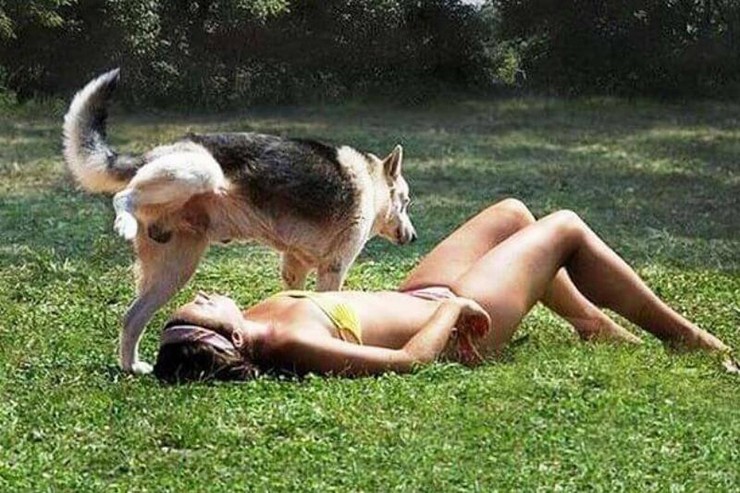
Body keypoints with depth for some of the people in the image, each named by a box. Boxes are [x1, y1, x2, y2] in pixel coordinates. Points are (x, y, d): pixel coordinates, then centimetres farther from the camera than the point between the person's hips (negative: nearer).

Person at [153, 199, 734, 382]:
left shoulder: (254, 324, -17)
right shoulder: (293, 344, -40)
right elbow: (408, 359, -38)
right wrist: (453, 305, -23)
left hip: (413, 299, 8)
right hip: (453, 330, -8)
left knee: (512, 212, 25)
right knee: (566, 228, 8)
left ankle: (594, 322, 44)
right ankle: (685, 336, 27)